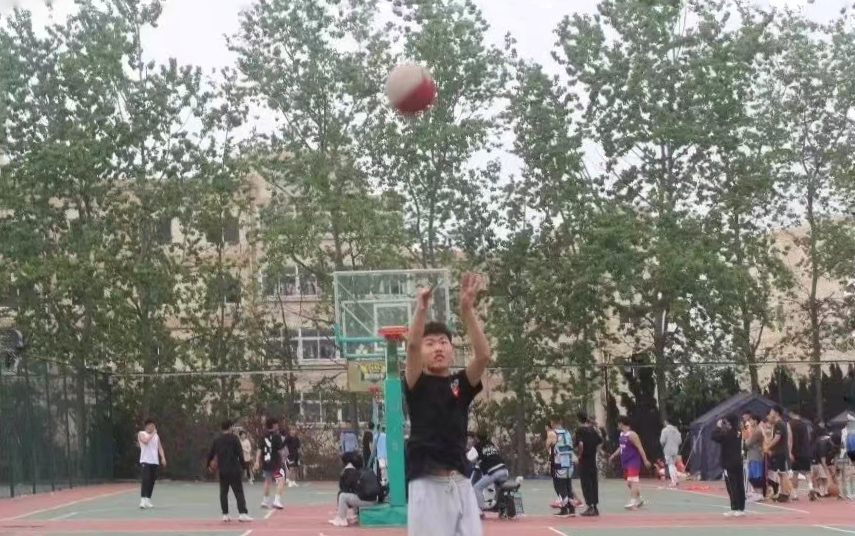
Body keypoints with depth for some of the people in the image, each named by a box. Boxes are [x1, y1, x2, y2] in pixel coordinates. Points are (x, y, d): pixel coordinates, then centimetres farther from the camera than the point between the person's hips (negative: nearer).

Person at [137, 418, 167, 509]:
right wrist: (152, 434, -8)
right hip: (145, 461, -5)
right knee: (145, 480, -16)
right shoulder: (141, 434, 1)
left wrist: (163, 457, 1)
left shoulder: (156, 435, 17)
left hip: (155, 462, 5)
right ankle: (143, 500, -20)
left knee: (152, 481, 5)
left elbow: (159, 447, 13)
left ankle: (148, 500, 12)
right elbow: (145, 441, -19)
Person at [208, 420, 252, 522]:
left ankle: (225, 515, 10)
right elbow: (240, 454, -12)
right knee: (239, 492, -3)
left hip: (222, 471, 5)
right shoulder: (234, 438, -8)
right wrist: (242, 466, -3)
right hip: (234, 470, -5)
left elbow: (210, 454, 12)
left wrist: (208, 464, 29)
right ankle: (242, 513, -11)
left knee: (223, 492, 11)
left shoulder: (217, 440, 6)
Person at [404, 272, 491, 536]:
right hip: (427, 484, -3)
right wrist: (422, 307, -27)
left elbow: (483, 355, -9)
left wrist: (467, 309, -18)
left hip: (460, 484, 3)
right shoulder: (416, 385, 3)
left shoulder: (461, 384, 9)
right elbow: (412, 346, -16)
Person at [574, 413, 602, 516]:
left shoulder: (580, 430, -10)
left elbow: (580, 444, -24)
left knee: (586, 483, -1)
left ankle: (590, 507, -5)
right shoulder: (593, 430, 8)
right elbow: (600, 443, 12)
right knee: (594, 482, 11)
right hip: (593, 460, 6)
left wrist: (579, 454, -11)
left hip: (584, 460, -6)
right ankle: (595, 506, 14)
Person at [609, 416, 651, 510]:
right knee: (629, 482, 16)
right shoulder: (622, 434, 11)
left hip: (633, 461, -10)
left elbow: (640, 448, -19)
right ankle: (639, 500, 32)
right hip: (626, 462, 10)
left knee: (632, 481, -16)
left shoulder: (631, 435, -17)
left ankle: (632, 503, -20)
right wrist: (613, 456, 26)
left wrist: (645, 460, -21)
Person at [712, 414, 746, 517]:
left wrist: (718, 427, -4)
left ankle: (734, 509, -6)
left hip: (729, 464, -7)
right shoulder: (738, 434, 7)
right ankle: (741, 509, 12)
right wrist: (722, 427, 14)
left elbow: (714, 436, -17)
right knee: (740, 486, 8)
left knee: (732, 487, -4)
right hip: (738, 463, 7)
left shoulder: (727, 434, -15)